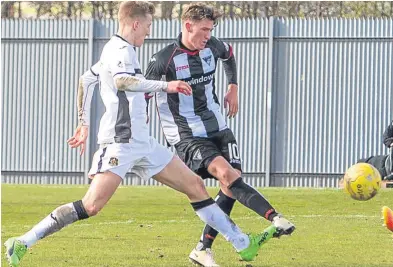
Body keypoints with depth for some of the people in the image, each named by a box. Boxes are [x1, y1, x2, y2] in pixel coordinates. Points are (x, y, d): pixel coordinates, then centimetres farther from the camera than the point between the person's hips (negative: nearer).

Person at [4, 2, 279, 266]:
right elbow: (121, 81, -32)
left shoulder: (117, 49, 20)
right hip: (121, 142, -10)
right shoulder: (120, 50, -10)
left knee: (195, 185, 9)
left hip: (142, 143, 10)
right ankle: (22, 243, -14)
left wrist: (85, 124, 33)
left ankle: (243, 244, 13)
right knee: (92, 206, -19)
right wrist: (165, 85, -33)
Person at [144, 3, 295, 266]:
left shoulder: (212, 46, 1)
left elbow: (229, 53, 27)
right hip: (187, 136, -7)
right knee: (225, 173, -28)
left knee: (232, 184, -6)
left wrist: (233, 89, 22)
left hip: (217, 129, 7)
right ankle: (274, 218, -41)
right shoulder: (164, 59, -15)